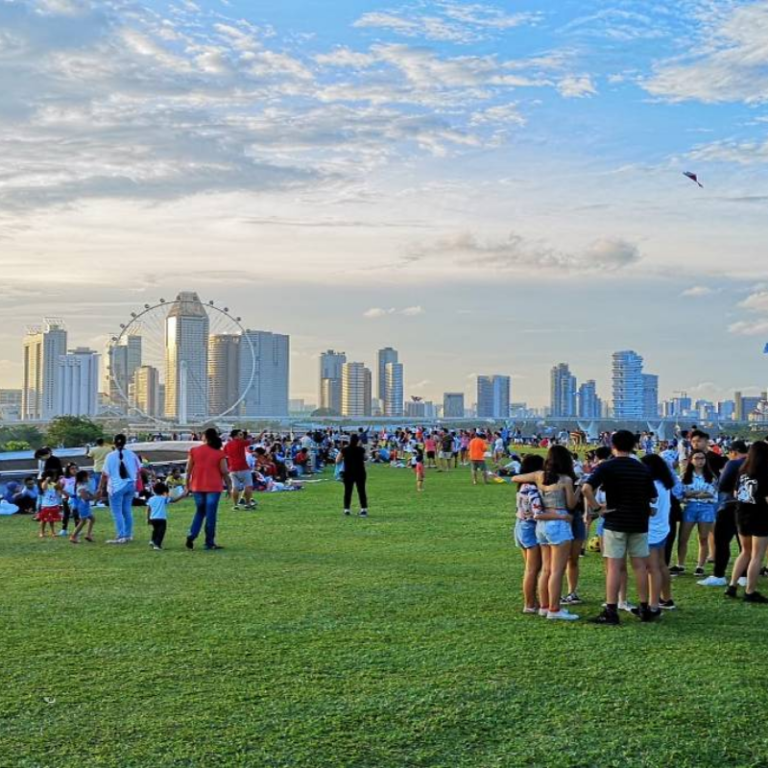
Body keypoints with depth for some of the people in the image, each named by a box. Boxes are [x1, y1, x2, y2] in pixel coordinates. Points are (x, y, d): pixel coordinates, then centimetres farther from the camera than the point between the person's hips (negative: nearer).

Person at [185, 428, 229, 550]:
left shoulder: (194, 451, 1)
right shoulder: (219, 453, -4)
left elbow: (188, 470, 2)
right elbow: (224, 472, -5)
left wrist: (187, 485, 11)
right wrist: (229, 486, 7)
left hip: (197, 487, 3)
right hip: (213, 487, -2)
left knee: (199, 512, 17)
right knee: (210, 515, 3)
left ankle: (191, 537, 3)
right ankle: (209, 543, 5)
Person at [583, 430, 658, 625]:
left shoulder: (607, 467, -8)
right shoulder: (643, 469, 6)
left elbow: (587, 488, -21)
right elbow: (652, 498, 8)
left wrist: (595, 507, -12)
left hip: (615, 522, -4)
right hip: (639, 523, 4)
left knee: (614, 566, -2)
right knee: (640, 565, 10)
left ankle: (611, 611, -2)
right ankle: (644, 609, 16)